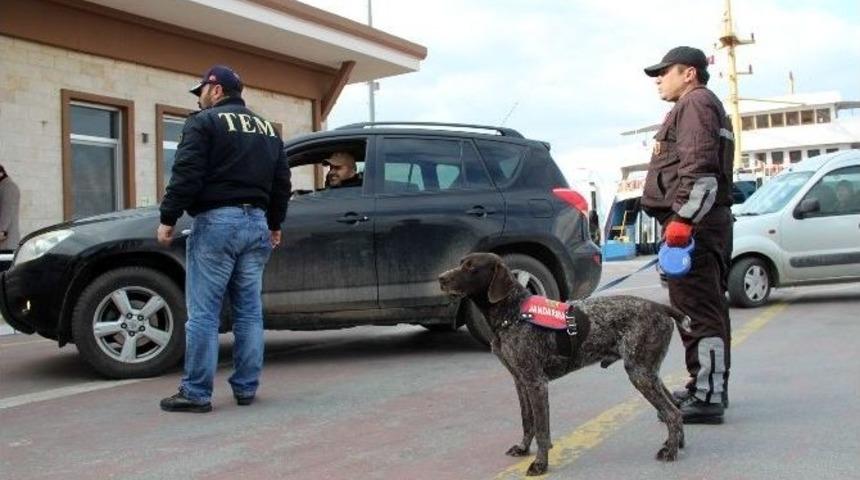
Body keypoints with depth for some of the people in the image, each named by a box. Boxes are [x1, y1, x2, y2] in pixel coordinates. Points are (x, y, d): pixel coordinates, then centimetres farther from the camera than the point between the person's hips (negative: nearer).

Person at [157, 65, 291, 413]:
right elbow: (282, 182, 20)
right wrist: (274, 224, 27)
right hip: (257, 222, 7)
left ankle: (196, 393, -2)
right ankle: (246, 388, 12)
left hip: (216, 221, -7)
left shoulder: (204, 123, -2)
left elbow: (186, 175, -12)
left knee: (203, 313, -4)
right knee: (249, 312, 9)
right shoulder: (267, 129, 19)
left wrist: (168, 218, -8)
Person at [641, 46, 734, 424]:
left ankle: (708, 398, -10)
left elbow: (699, 168, -20)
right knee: (709, 309, 16)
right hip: (707, 223, 11)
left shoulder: (696, 102, -6)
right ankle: (710, 386, 26)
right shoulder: (705, 106, 27)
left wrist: (682, 218, -25)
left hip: (693, 223, -11)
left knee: (697, 311, -11)